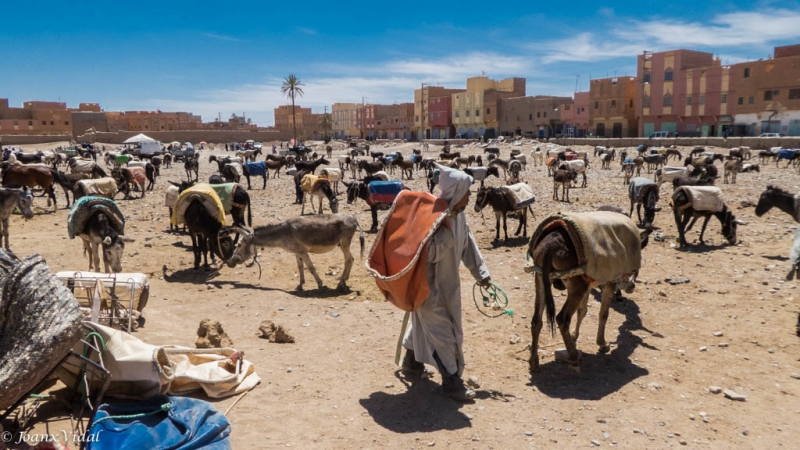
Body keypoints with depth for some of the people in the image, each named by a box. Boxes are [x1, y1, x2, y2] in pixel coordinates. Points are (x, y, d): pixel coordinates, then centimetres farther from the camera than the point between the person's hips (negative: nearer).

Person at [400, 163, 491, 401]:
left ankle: (411, 362, 44)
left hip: (447, 283, 9)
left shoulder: (458, 214, -1)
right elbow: (431, 253, -32)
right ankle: (451, 380, 13)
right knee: (441, 330, 0)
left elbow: (468, 244, 10)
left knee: (424, 323, 24)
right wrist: (447, 227, -36)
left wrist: (480, 272, 11)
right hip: (430, 285, -9)